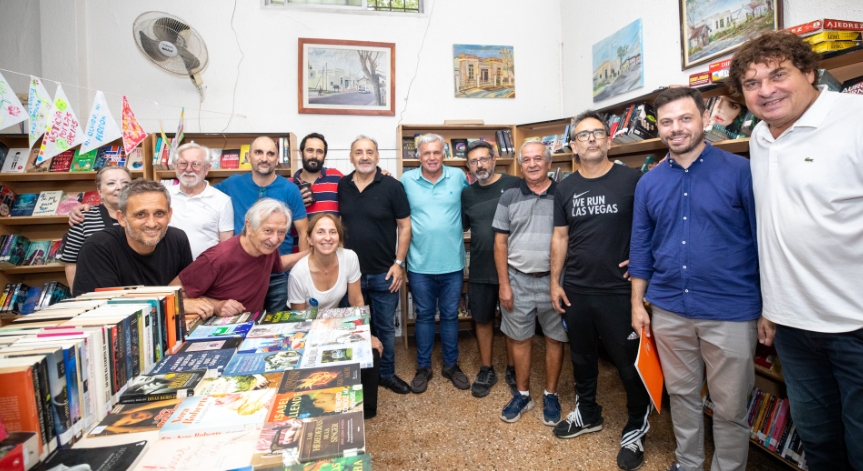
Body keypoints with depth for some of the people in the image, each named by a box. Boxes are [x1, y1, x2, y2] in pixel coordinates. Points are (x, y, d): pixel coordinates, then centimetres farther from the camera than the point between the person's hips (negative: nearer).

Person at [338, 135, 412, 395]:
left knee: (385, 327, 12)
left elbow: (404, 226, -5)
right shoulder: (341, 186, 2)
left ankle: (387, 373, 31)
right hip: (351, 272, 3)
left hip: (383, 273, -2)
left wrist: (399, 263, -10)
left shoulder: (392, 186, -7)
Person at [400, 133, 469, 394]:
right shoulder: (406, 180, -2)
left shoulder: (458, 176, -2)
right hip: (420, 264, 0)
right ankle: (423, 367, 29)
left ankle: (451, 365, 32)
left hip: (453, 263, 1)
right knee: (424, 316, 13)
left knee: (450, 315, 14)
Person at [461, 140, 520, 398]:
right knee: (483, 319, 13)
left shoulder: (515, 185, -7)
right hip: (480, 270, 3)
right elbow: (460, 227, 17)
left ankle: (512, 369, 32)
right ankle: (486, 370, 31)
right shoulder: (467, 194, 5)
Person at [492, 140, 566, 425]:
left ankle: (550, 395, 29)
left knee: (555, 338, 11)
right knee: (519, 339, 11)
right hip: (518, 280, 1)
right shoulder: (509, 197, 4)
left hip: (554, 280, -1)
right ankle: (522, 395, 28)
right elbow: (500, 242, 3)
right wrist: (504, 283, -2)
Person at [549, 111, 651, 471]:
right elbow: (560, 237, 8)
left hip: (619, 291, -4)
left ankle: (636, 429, 31)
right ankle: (587, 413, 41)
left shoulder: (632, 179, -7)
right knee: (581, 356, 19)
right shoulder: (565, 188, 5)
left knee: (629, 363, 9)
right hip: (575, 290, 4)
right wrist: (555, 282, 5)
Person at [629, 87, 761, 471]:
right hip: (668, 310, 3)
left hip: (730, 312, -3)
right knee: (682, 394, 19)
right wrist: (637, 304, 7)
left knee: (730, 407, 11)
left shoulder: (740, 171, -6)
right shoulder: (648, 183, 4)